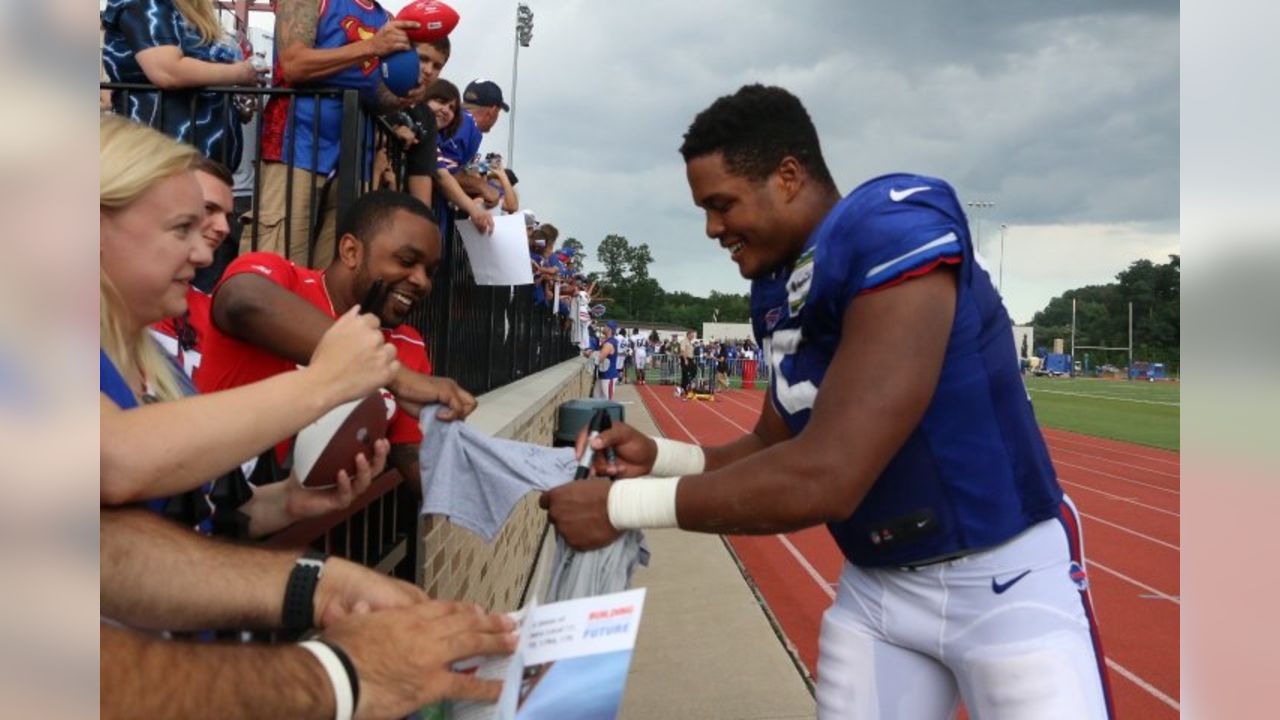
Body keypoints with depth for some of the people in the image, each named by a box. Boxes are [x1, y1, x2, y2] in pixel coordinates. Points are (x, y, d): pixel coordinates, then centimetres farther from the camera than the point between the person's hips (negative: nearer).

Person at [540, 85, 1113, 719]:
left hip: (1004, 578, -7)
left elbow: (824, 480, -30)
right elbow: (775, 448, 13)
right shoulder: (775, 291, 3)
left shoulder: (894, 232, -24)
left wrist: (619, 506, -23)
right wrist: (659, 457, -3)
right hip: (876, 584, 7)